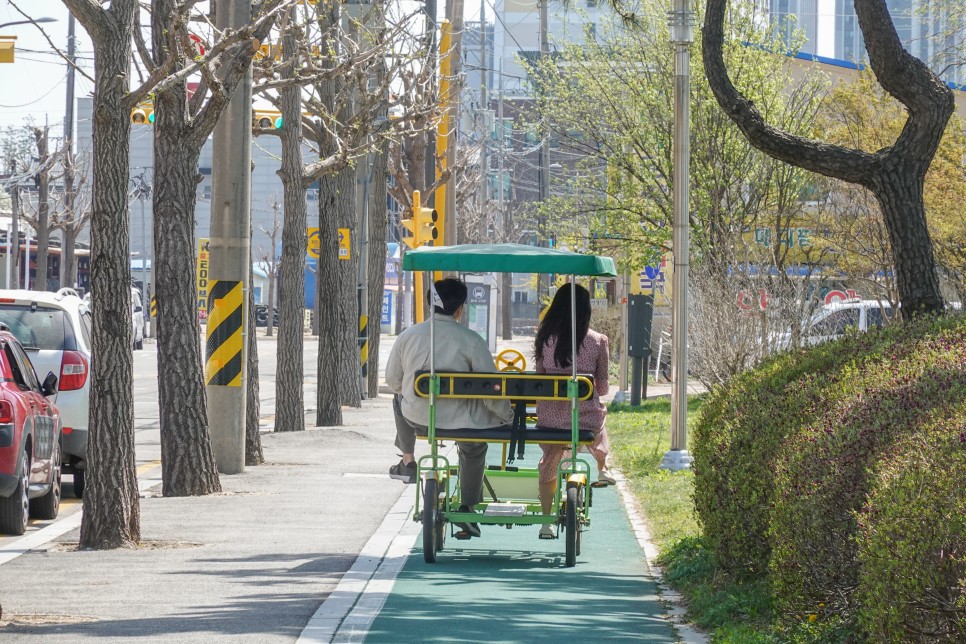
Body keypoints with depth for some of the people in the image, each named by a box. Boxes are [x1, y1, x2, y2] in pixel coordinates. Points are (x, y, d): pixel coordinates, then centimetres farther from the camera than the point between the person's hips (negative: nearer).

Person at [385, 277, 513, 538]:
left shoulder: (408, 336, -5)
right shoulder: (471, 341, -14)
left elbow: (392, 380, 7)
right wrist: (508, 417, 3)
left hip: (416, 417, 2)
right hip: (459, 421, -2)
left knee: (400, 400, 38)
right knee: (474, 447, 33)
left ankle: (407, 462, 45)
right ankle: (467, 507, 28)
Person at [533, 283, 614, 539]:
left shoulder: (545, 339, -6)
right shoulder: (597, 341, -10)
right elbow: (603, 387, -1)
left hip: (551, 417, 1)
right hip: (586, 418, -1)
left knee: (548, 465, 25)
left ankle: (546, 522, 23)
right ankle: (603, 470, 56)